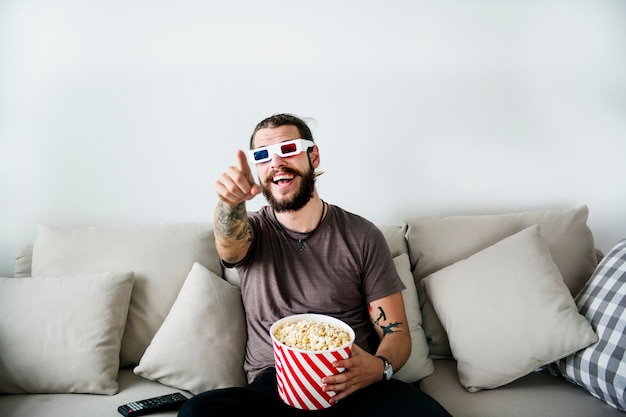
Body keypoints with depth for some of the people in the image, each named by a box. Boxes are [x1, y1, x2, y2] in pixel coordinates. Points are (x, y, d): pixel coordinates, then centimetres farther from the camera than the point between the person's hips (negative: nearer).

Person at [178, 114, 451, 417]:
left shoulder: (362, 236, 4)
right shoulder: (253, 231, 7)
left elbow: (395, 330, 3)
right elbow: (228, 241, -18)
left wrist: (379, 367, -18)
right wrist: (230, 203, -41)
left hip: (352, 385, -1)